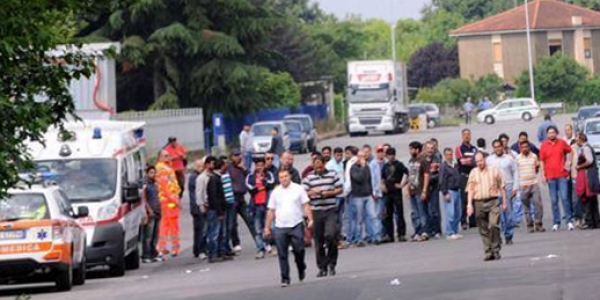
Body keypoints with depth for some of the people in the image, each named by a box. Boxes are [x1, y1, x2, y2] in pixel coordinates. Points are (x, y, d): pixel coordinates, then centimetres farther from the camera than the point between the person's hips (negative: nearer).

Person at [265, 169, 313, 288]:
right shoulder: (275, 192, 10)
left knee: (298, 250, -2)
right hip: (280, 227, 2)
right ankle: (285, 278, 2)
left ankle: (301, 269, 26)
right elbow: (271, 211, 12)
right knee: (282, 255, -1)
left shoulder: (298, 189, 4)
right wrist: (267, 228, 9)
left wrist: (310, 220, -10)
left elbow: (306, 206, 2)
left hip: (296, 225, -2)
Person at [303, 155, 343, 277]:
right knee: (318, 241, 4)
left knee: (330, 235, -16)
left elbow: (340, 189, 6)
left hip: (331, 210, -2)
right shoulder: (309, 178, 6)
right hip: (316, 211, 2)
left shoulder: (332, 175, 6)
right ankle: (322, 268, 13)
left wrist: (329, 193, -10)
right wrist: (312, 193, -16)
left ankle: (331, 264, -1)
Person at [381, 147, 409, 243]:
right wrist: (382, 185, 9)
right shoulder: (385, 166, 14)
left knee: (399, 214, -4)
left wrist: (402, 184, -14)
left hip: (396, 192, -6)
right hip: (387, 193, 6)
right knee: (387, 215, 7)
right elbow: (382, 178, 26)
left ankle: (401, 234, 0)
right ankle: (389, 235, 12)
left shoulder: (399, 165, -3)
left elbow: (406, 173, -13)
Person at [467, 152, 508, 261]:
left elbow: (502, 187, 9)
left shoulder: (494, 171, 5)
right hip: (479, 202, 2)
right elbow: (470, 190, 8)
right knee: (483, 230, 3)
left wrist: (505, 201, 7)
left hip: (493, 201, -2)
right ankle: (488, 251, 9)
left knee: (493, 225, -16)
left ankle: (496, 250, -7)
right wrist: (469, 204, -1)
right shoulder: (473, 173, 9)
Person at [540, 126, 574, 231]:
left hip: (562, 175, -1)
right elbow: (542, 161, 5)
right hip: (550, 176, 1)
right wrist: (543, 175, 0)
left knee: (564, 198, -7)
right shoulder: (544, 145, 1)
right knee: (554, 200, 5)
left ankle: (569, 221, -2)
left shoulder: (562, 143, 1)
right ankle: (556, 222, 10)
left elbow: (570, 151, 16)